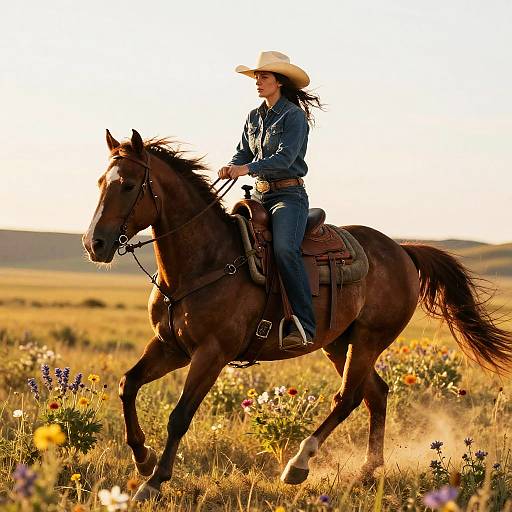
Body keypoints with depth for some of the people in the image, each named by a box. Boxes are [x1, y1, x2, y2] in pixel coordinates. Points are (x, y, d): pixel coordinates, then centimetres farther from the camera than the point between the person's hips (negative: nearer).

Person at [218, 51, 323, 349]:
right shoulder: (255, 117, 15)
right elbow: (244, 153, 13)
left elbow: (285, 158, -18)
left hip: (289, 195, -8)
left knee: (284, 249, -31)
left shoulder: (294, 116, -7)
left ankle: (304, 326, -34)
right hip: (260, 196, 8)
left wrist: (248, 168, -30)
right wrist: (231, 168, -10)